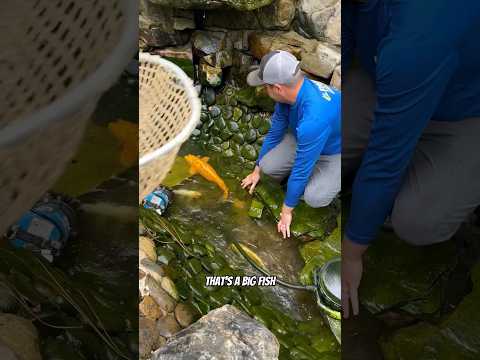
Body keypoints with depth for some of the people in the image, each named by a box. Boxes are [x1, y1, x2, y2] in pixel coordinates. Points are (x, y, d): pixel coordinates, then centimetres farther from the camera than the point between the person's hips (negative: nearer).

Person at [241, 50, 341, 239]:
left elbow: (301, 169, -32)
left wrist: (287, 210, -16)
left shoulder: (313, 119, -44)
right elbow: (274, 134, -2)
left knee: (314, 198, -28)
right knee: (268, 166, -13)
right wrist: (257, 170, 10)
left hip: (336, 151, -6)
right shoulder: (291, 90, -17)